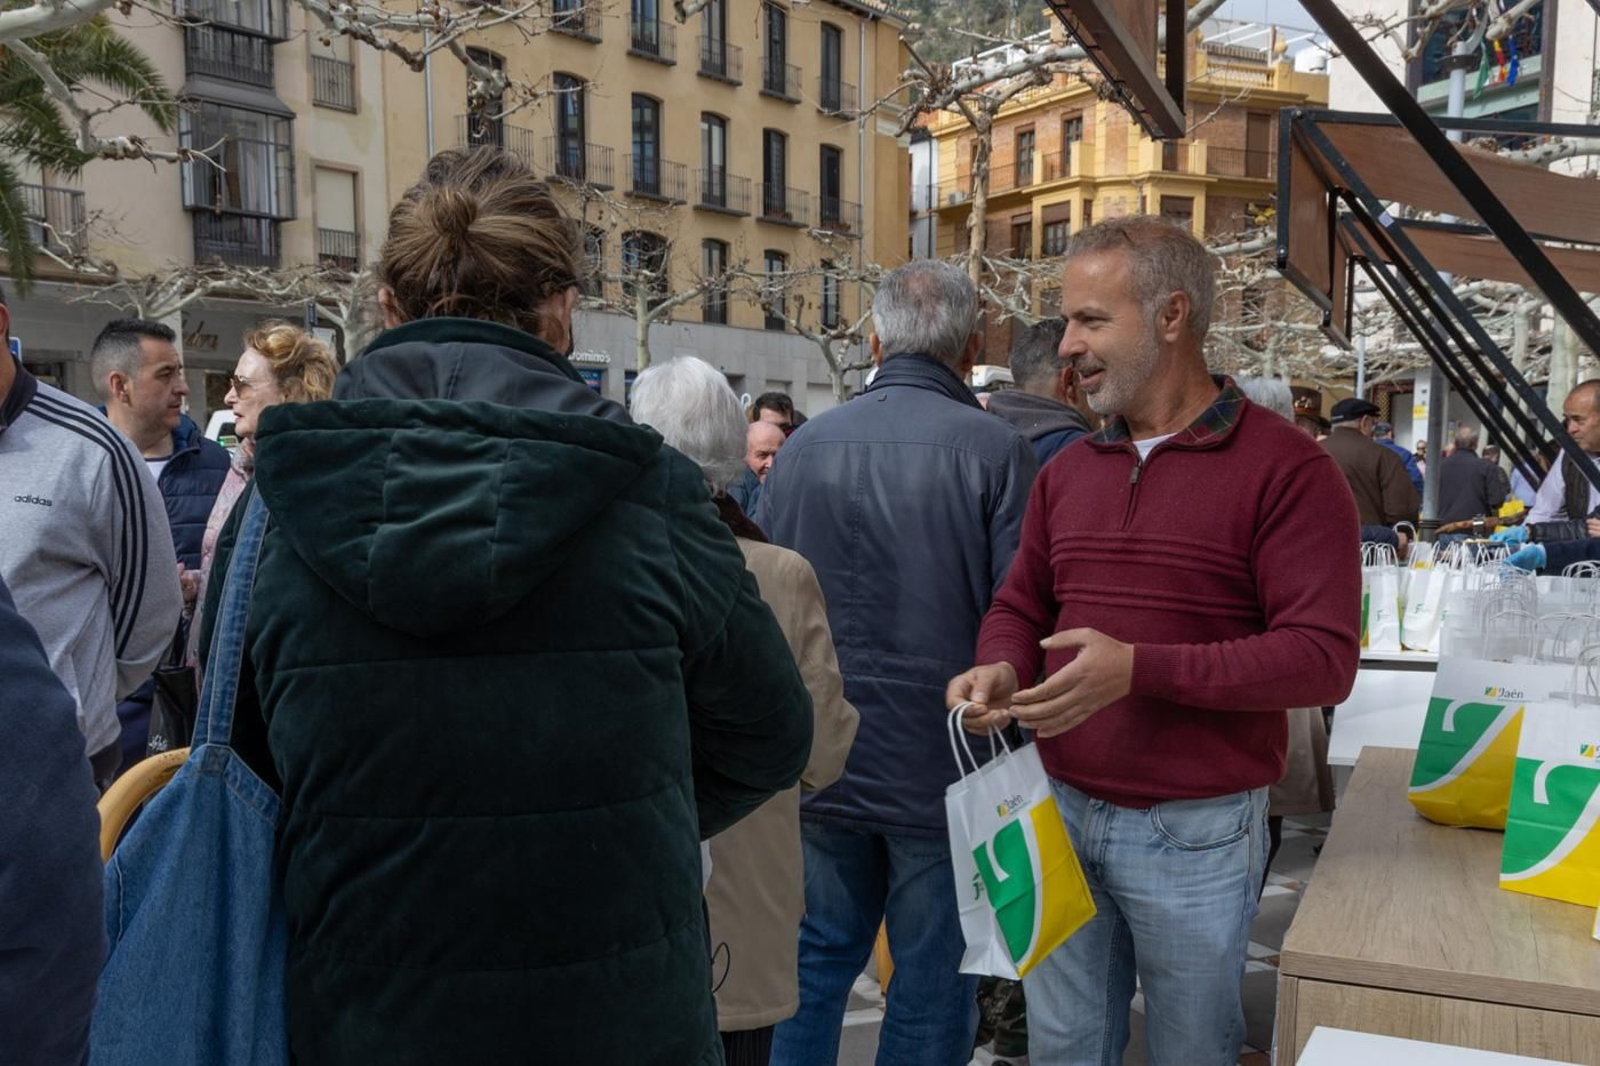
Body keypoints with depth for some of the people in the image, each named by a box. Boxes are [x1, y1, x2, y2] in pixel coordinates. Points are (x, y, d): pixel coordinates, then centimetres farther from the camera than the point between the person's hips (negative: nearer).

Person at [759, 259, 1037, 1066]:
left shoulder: (804, 445, 0)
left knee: (818, 958, 19)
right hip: (944, 764, -3)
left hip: (821, 759, 4)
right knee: (932, 985, 11)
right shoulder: (994, 450, -12)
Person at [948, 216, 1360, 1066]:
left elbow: (1324, 659, -18)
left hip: (1198, 833, -5)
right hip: (1059, 813, 5)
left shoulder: (1286, 468, -12)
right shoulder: (1066, 471, 8)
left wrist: (1141, 670, -26)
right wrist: (1000, 671, -8)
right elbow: (1019, 607, 15)